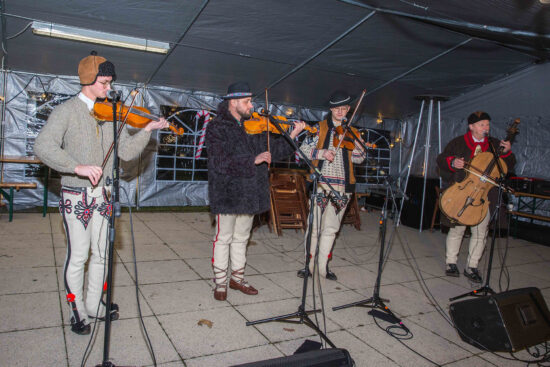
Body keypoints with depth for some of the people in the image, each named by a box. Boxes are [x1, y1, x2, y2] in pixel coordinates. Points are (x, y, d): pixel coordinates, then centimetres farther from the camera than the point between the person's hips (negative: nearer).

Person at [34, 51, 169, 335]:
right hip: (76, 194, -4)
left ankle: (94, 305, 30)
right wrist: (78, 167, -32)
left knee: (101, 253, 13)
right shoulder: (66, 111, -6)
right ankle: (77, 311, 22)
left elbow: (126, 151, 2)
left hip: (103, 194, 5)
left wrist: (147, 130, -12)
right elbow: (43, 146, -20)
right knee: (77, 256, 3)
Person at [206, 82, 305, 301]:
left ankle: (238, 278, 31)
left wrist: (293, 135, -3)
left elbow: (274, 149, 11)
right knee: (223, 238, 6)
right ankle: (220, 283, 20)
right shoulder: (217, 128, -10)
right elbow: (220, 163, -21)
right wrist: (254, 160, -27)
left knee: (241, 238, 17)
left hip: (248, 194, 6)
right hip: (227, 194, -6)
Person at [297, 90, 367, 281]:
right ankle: (309, 265, 14)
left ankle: (323, 267, 21)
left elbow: (360, 157, 7)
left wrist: (356, 141, -11)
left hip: (342, 185, 3)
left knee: (331, 228, 10)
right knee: (314, 226, 1)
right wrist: (321, 152, -18)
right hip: (320, 184, -3)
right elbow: (303, 149, -2)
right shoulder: (320, 128, 4)